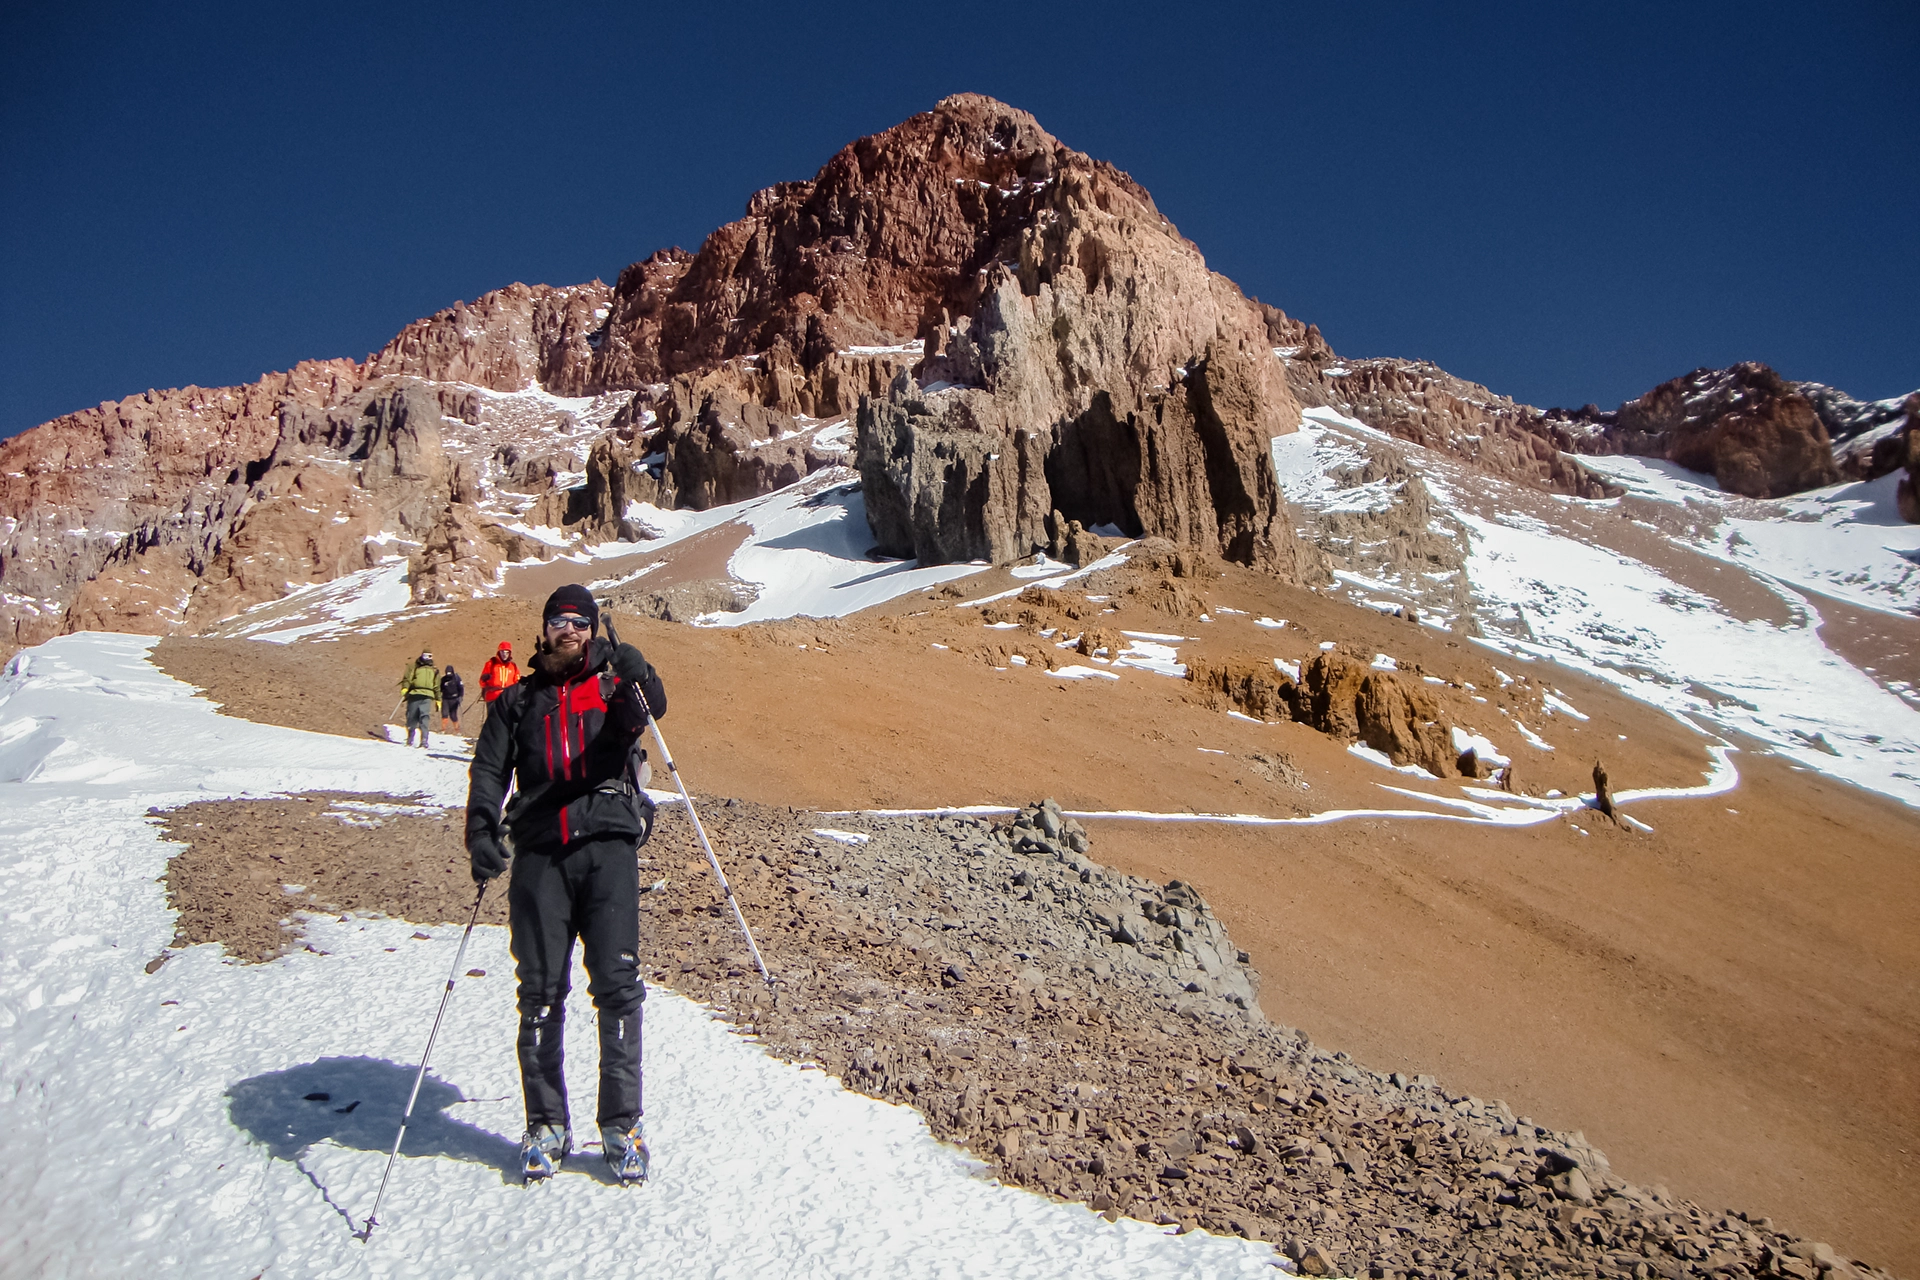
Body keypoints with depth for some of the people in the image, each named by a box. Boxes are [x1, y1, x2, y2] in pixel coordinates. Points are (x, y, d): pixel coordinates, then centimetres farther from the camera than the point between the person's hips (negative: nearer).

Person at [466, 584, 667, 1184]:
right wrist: (482, 831, -8)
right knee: (539, 990, 2)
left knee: (617, 983, -6)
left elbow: (651, 708, -10)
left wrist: (637, 683, -34)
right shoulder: (518, 700, 18)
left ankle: (622, 1125, 4)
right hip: (539, 852, 2)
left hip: (608, 845, -2)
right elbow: (489, 769, 10)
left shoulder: (611, 682, 12)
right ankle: (546, 1124, 15)